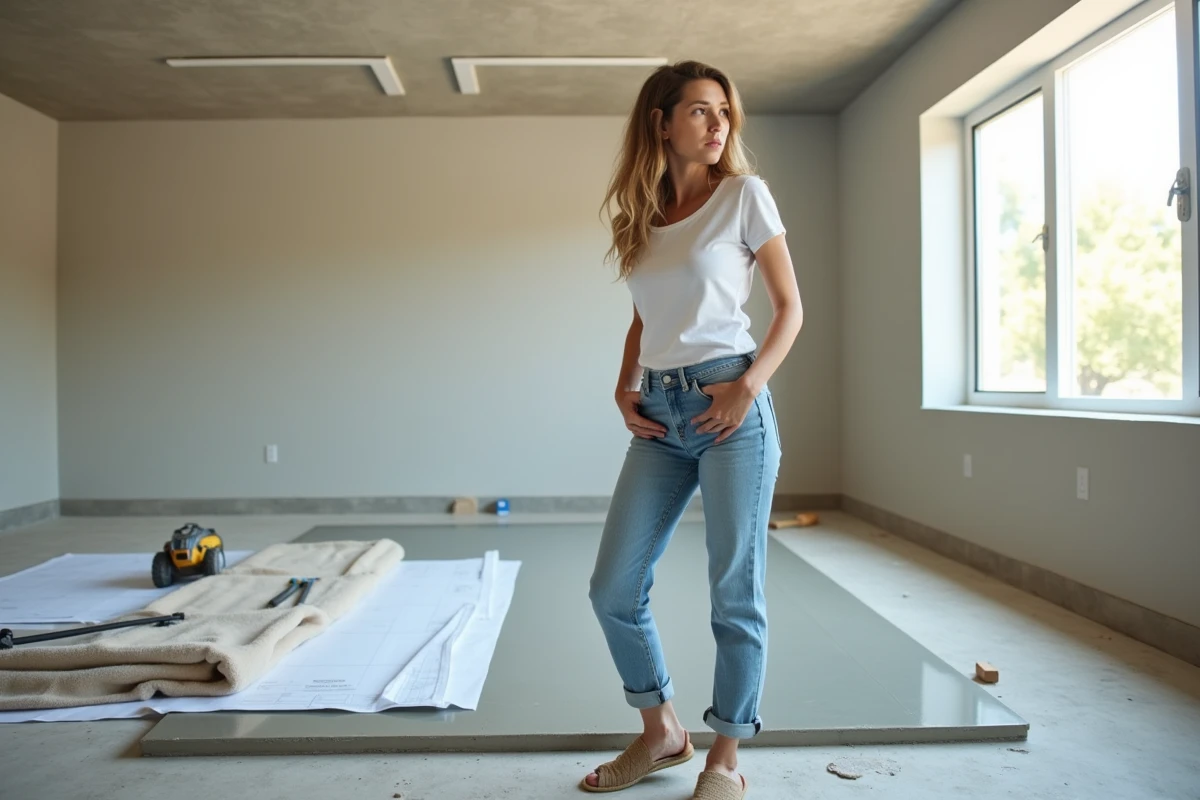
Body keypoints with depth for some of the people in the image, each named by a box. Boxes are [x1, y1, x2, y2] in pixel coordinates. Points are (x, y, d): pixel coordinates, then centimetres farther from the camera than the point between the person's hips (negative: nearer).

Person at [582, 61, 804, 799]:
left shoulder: (745, 195, 1)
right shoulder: (639, 214, 13)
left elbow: (791, 306, 0)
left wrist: (750, 384, -13)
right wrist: (624, 388, 5)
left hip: (729, 406, -5)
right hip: (661, 415, 5)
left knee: (736, 592, 2)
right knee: (613, 588, 6)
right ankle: (661, 732, 28)